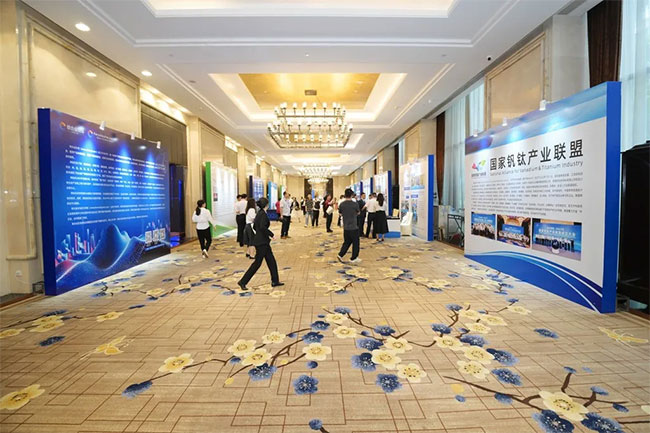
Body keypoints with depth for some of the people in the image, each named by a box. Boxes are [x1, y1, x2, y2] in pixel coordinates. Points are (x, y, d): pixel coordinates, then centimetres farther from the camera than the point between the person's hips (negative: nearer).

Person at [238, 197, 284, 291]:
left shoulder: (259, 213, 11)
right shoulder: (263, 214, -17)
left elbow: (254, 227, 17)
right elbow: (263, 227, -30)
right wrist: (271, 234, -18)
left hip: (263, 242, 10)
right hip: (262, 242, -10)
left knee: (271, 261, 14)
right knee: (257, 263, -1)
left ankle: (275, 281, 23)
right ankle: (243, 282, 7)